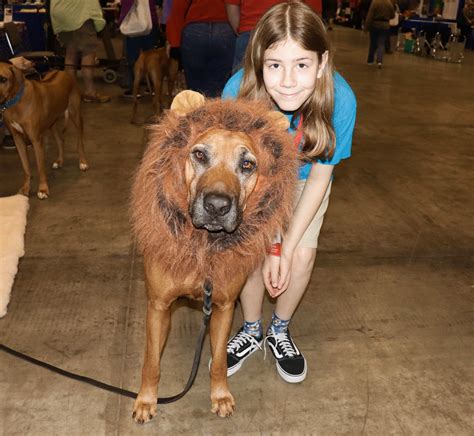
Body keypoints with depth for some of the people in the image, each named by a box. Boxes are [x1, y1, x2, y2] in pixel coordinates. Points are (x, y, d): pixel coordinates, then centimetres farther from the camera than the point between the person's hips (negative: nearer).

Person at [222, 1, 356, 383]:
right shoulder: (238, 92, -35)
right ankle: (251, 331, 18)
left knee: (302, 255, -11)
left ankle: (279, 331, 18)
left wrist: (287, 247, -19)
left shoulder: (339, 99, -35)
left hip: (304, 180, 0)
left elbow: (319, 177, -19)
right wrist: (268, 247, -21)